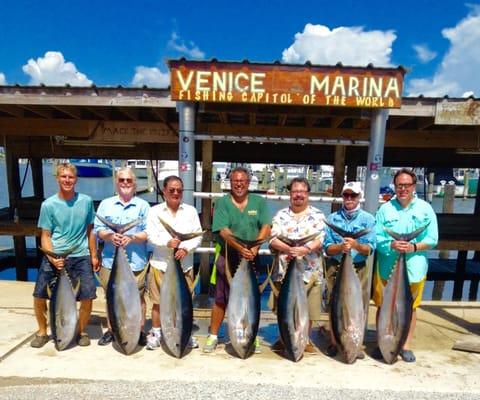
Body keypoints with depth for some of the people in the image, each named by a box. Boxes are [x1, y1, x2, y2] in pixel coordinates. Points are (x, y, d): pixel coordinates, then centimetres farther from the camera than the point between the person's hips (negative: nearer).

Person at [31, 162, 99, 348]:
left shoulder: (86, 201, -1)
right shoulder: (48, 204, -5)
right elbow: (45, 236, -2)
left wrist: (93, 256, 5)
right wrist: (52, 258, -17)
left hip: (81, 257, 1)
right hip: (54, 256, 0)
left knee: (87, 297, -3)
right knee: (39, 296, 2)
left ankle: (81, 331, 24)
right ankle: (42, 331, 30)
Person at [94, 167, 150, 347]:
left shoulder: (143, 205, 3)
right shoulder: (105, 204, 9)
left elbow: (149, 232, -3)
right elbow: (98, 230, 3)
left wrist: (131, 238, -20)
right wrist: (110, 236, -18)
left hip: (136, 262, -2)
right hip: (110, 261, 2)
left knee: (137, 297, 7)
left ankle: (140, 331, 23)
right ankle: (111, 330, 31)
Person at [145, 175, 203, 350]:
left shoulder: (191, 211, 5)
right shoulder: (155, 211, 1)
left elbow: (198, 236, 0)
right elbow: (151, 236, -8)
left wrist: (186, 248, -17)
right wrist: (167, 242, -25)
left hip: (185, 264, 1)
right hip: (160, 264, -1)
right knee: (158, 301, 9)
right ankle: (155, 333, 27)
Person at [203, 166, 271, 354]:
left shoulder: (259, 202, 3)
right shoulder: (222, 202, -4)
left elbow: (266, 227, -7)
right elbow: (224, 231, -14)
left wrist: (255, 247, -22)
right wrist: (241, 248, -27)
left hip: (251, 259, 2)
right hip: (227, 258, -1)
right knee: (221, 299, 9)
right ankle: (213, 336, 25)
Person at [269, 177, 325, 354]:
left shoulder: (317, 215, 4)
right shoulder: (281, 215, 6)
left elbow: (321, 239, -8)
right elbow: (273, 239, -5)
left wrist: (306, 249, -26)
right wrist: (288, 249, -23)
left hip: (310, 271, 0)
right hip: (284, 270, 1)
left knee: (309, 310, 9)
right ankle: (283, 339, 31)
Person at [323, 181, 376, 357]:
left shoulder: (368, 219, 0)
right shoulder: (333, 218, 2)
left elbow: (370, 249, -8)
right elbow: (327, 248, -4)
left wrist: (356, 245, -28)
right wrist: (340, 247, -24)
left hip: (359, 269, 0)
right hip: (336, 268, 1)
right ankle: (334, 342, 26)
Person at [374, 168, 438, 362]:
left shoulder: (425, 208, 1)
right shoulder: (385, 209, -1)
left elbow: (432, 239, -1)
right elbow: (376, 237, -3)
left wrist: (414, 247, -18)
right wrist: (391, 245, -22)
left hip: (414, 268, 1)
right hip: (387, 267, 0)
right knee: (383, 306, 9)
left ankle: (406, 346, 31)